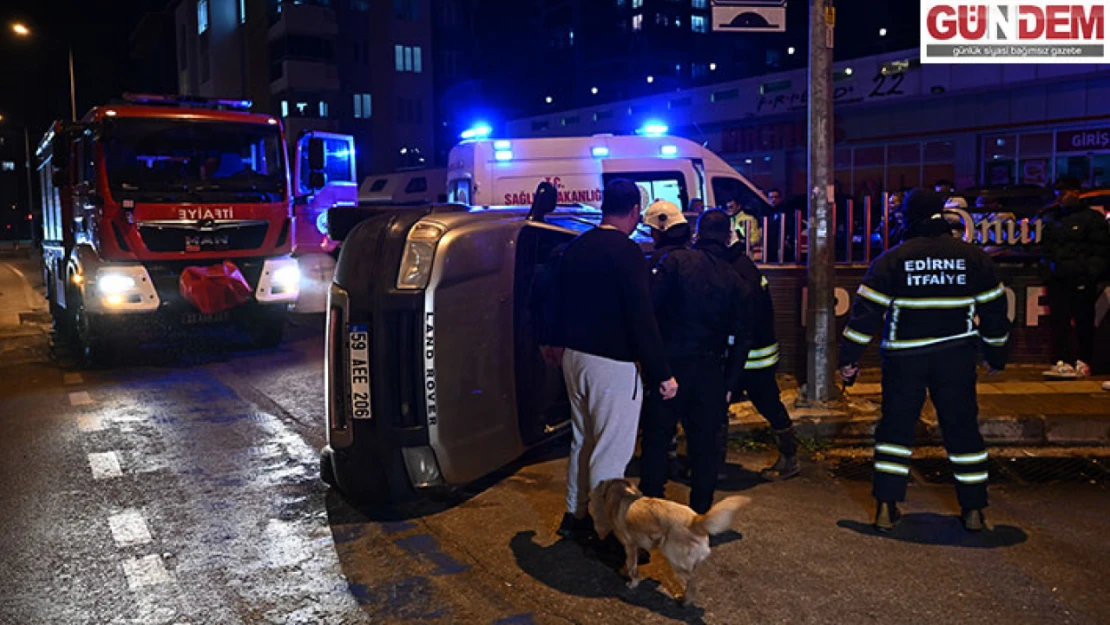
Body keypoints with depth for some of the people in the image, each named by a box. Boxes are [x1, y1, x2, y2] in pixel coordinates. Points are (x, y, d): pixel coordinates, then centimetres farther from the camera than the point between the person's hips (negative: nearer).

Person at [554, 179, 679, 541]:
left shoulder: (574, 249, 8)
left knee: (582, 442, 20)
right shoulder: (626, 252, -16)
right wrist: (662, 373, -17)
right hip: (613, 365, -8)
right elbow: (642, 318, -20)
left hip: (574, 358, 8)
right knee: (611, 453, 0)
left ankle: (576, 516, 32)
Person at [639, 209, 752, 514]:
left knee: (656, 439, 7)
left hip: (669, 365, -3)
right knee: (704, 445, 13)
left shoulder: (677, 260, -6)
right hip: (709, 371, 3)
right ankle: (701, 512, 21)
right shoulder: (734, 280, 6)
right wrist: (729, 384, 12)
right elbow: (740, 339, 7)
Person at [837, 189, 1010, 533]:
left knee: (896, 427, 9)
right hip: (957, 357, 1)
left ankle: (886, 506, 6)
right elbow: (994, 310, 8)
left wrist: (849, 358, -1)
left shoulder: (892, 260, -5)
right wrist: (996, 356, 20)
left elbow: (866, 311, -7)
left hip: (905, 358, -1)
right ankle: (974, 509, 16)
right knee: (962, 428, 12)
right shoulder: (974, 257, 2)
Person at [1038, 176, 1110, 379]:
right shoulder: (1052, 218, 16)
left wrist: (1090, 275, -12)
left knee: (1084, 321, 2)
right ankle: (1063, 362, 1)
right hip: (1057, 279, 5)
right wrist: (1046, 275, 9)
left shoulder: (1092, 218, 1)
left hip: (1080, 280, -5)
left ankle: (1083, 362, 10)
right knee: (1058, 320, 0)